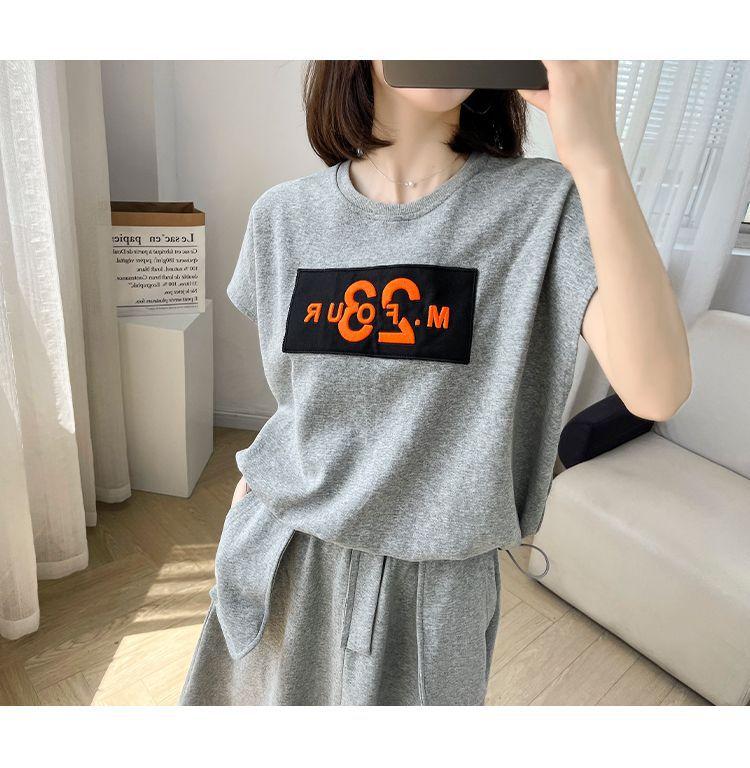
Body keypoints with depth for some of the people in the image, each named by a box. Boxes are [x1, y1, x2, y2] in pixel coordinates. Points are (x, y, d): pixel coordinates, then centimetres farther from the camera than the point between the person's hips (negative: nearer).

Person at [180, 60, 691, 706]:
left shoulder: (544, 202, -14)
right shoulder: (283, 216, -4)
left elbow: (656, 390, -28)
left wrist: (597, 155, -33)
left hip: (433, 576, -2)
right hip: (284, 552, 3)